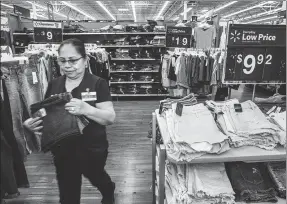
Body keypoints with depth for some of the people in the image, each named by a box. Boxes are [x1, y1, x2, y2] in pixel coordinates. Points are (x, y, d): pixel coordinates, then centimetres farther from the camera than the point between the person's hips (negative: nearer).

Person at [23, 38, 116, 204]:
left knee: (96, 178, 26)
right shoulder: (54, 85, 0)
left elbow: (110, 118, -20)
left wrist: (85, 109, -37)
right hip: (62, 151, 4)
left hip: (92, 150, -3)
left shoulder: (98, 84, -15)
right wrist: (32, 123, -14)